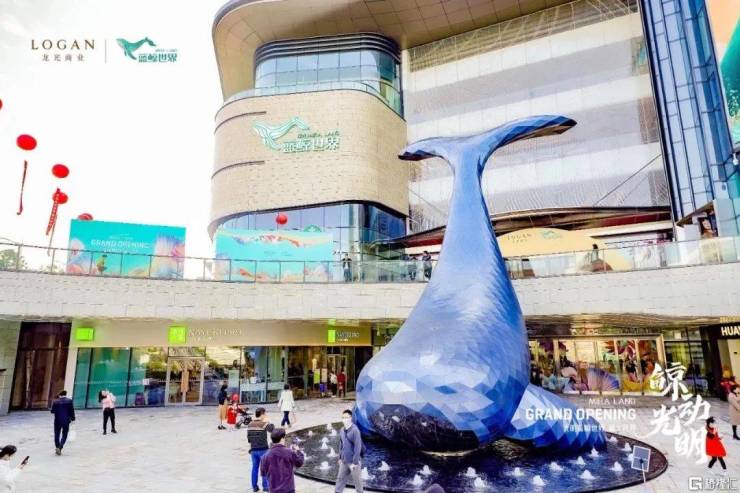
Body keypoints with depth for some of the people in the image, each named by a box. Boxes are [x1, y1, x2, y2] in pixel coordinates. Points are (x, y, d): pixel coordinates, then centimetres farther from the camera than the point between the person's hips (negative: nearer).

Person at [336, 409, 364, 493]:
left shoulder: (355, 430, -20)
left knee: (357, 480, 10)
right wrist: (340, 458, 14)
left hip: (353, 462, -6)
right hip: (344, 461, 6)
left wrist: (355, 462, -19)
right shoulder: (342, 430, 2)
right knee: (340, 478, 13)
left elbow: (358, 447, -20)